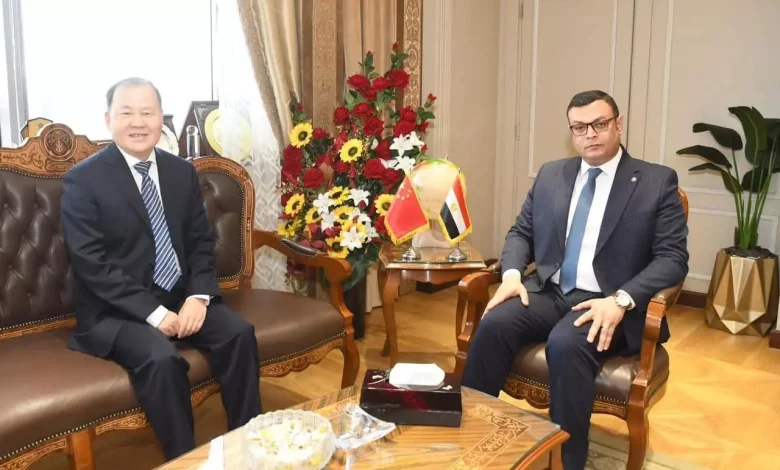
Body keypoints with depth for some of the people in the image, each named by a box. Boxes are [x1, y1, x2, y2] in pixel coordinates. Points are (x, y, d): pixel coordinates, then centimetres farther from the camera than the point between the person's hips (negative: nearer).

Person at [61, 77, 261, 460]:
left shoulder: (182, 172, 8)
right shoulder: (82, 180, -8)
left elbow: (202, 242, 8)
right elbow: (91, 264, -15)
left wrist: (199, 296, -10)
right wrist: (153, 312, -22)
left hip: (180, 297, 5)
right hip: (114, 310, -4)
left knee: (239, 333, -18)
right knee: (161, 357, -31)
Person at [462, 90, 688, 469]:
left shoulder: (658, 182, 1)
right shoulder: (550, 175, 14)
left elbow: (673, 258, -6)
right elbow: (520, 233, 16)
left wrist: (620, 300, -21)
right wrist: (512, 273, -7)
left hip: (608, 304, -3)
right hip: (547, 293, 4)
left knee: (567, 344, -35)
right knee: (494, 324, -26)